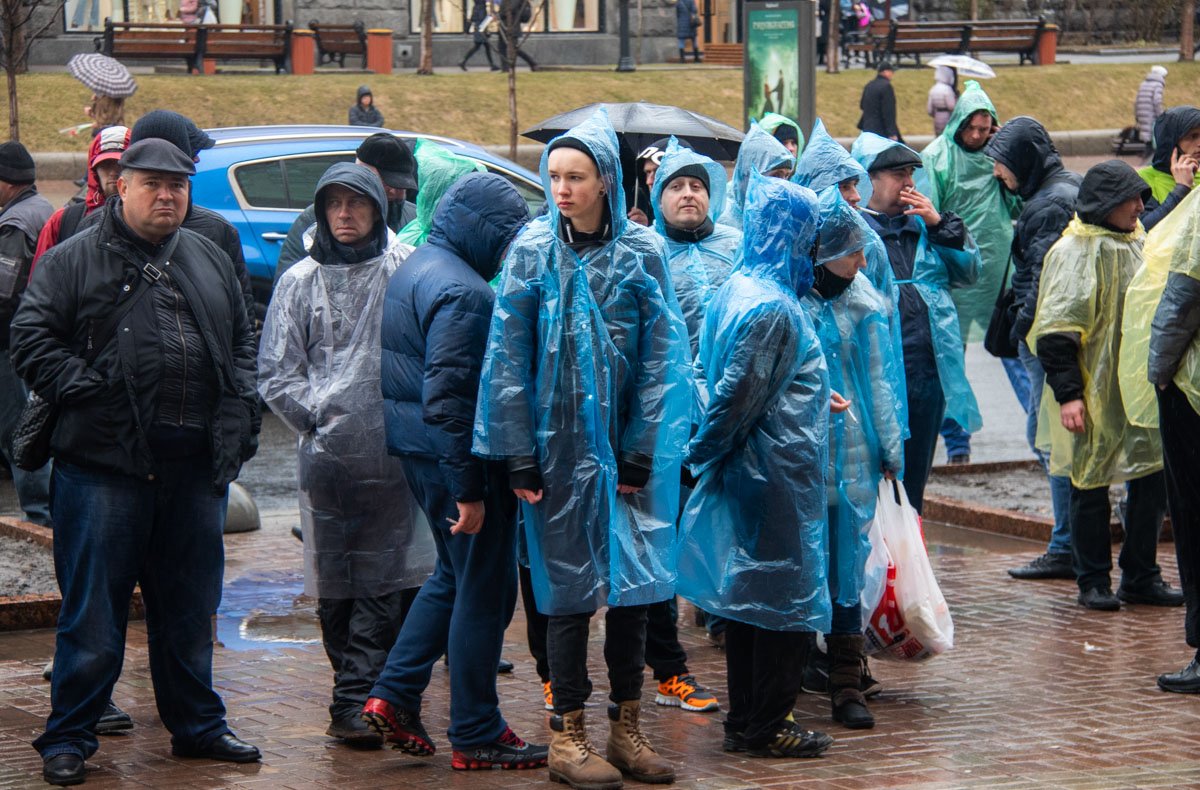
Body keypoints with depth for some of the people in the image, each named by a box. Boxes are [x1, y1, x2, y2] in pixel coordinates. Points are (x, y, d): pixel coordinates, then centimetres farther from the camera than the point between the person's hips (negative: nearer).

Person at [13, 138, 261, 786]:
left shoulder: (210, 262, 16)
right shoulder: (73, 260, 1)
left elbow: (243, 341, 23)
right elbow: (31, 341, -5)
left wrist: (239, 411, 8)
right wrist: (86, 392, -14)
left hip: (195, 466, 5)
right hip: (104, 464, -4)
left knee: (190, 608, 14)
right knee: (93, 610, -1)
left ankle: (196, 725, 25)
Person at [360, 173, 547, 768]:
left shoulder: (415, 269, 13)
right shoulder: (461, 292, -20)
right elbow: (449, 398, -25)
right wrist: (469, 488, -22)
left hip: (416, 451, 10)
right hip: (457, 456, -10)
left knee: (452, 575, 23)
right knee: (484, 591, 1)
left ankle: (393, 696, 18)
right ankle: (476, 737, 7)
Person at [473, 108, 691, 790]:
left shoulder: (643, 251, 0)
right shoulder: (534, 250, -2)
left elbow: (662, 356, 0)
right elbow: (509, 356, -2)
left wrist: (642, 451, -6)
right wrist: (518, 454, -7)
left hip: (629, 446, 1)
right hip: (560, 446, -1)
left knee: (632, 582, 5)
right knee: (571, 587, 3)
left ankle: (627, 727, 16)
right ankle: (568, 735, 10)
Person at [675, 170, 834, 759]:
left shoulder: (735, 290, 9)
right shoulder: (772, 308, -20)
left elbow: (718, 380, 14)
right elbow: (736, 396, -19)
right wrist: (704, 453, -6)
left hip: (748, 470, 9)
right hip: (779, 476, -9)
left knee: (749, 595, 14)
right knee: (787, 599, 0)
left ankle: (745, 721, 21)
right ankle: (766, 728, 6)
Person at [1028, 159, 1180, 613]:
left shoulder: (1137, 244, 14)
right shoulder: (1074, 252, -10)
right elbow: (1056, 332, -14)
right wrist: (1067, 393, -18)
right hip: (1093, 395, -7)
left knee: (1154, 481, 5)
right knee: (1091, 486, 1)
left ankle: (1140, 576, 17)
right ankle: (1093, 582, 11)